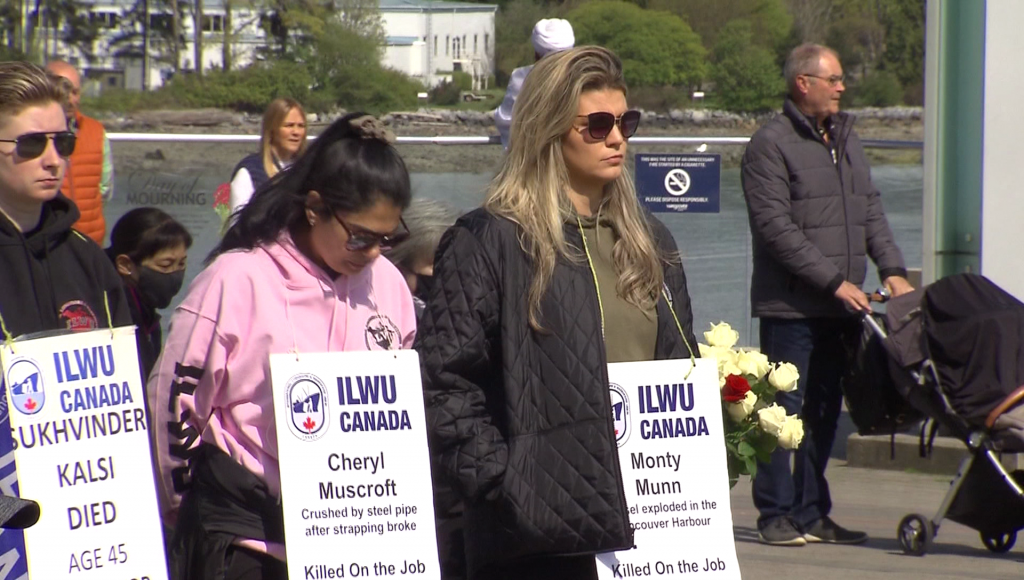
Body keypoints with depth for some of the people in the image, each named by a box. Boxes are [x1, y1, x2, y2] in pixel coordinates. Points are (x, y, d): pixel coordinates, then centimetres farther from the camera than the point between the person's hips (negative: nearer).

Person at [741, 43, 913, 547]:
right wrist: (835, 282, -16)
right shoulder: (770, 145, -8)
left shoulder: (845, 138, 17)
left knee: (824, 411, 9)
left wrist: (892, 269, 3)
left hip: (842, 305, 7)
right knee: (784, 408, -5)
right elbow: (777, 228, -15)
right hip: (790, 304, -7)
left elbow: (870, 210, 18)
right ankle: (776, 514, 1)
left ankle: (811, 514, 15)